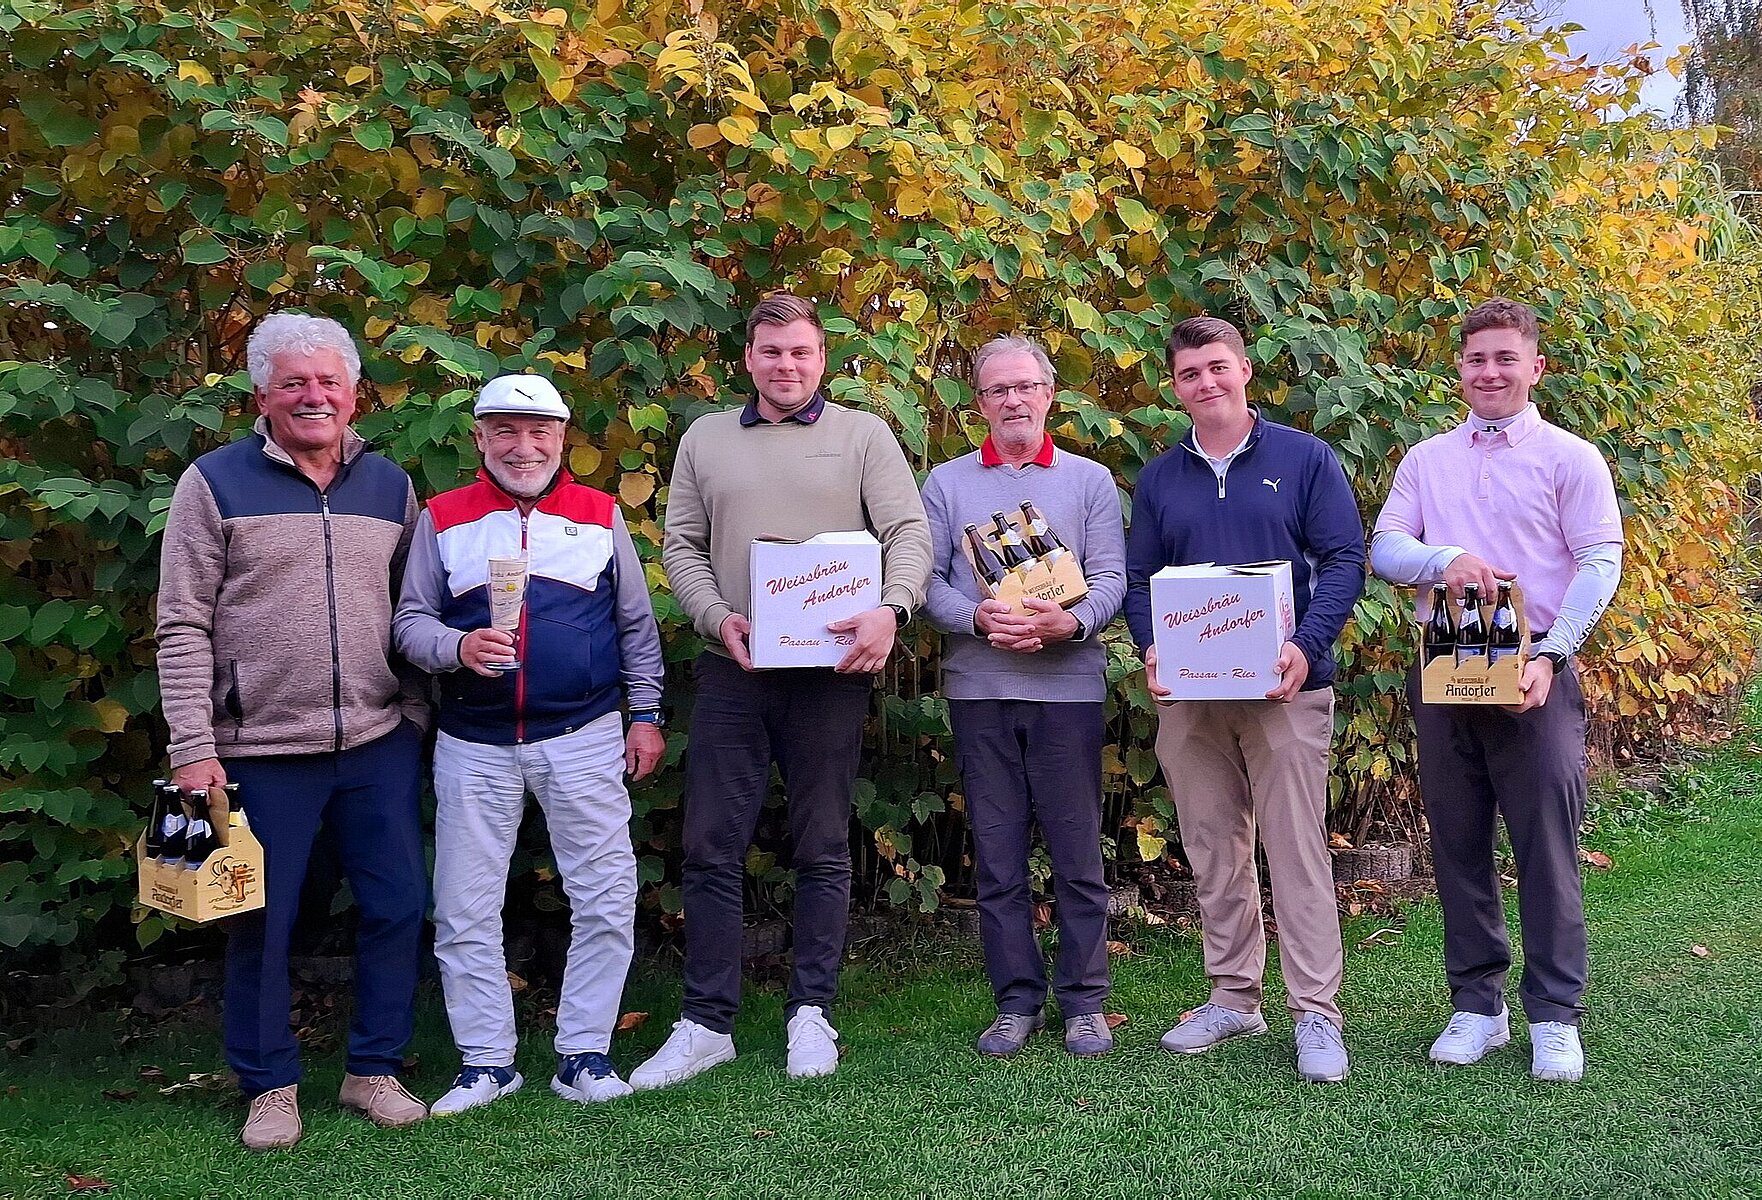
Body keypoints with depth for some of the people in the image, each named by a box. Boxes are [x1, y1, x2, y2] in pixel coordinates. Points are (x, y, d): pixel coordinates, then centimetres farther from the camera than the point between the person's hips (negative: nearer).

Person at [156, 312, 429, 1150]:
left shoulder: (390, 485, 9)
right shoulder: (215, 483, -2)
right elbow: (183, 627, -5)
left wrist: (417, 711, 10)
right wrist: (193, 748, -10)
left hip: (381, 742, 4)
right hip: (263, 749, -3)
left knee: (398, 906, 7)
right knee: (261, 922, 6)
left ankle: (373, 1069, 24)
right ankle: (270, 1085, 23)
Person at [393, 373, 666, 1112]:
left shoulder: (600, 516, 8)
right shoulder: (442, 519, 6)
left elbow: (636, 625, 12)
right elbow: (409, 621, 3)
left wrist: (646, 714, 8)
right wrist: (457, 648, -17)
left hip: (584, 740, 0)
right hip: (473, 746, 0)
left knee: (606, 901, 0)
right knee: (465, 912, 5)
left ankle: (584, 1055, 14)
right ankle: (486, 1062, 18)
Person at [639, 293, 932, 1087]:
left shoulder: (862, 434, 6)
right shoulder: (706, 438, 12)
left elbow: (909, 533, -3)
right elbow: (680, 545, 9)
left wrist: (891, 610, -21)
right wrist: (717, 617, -9)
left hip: (830, 669, -1)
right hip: (730, 669, 2)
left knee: (822, 849, 6)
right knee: (712, 848, 1)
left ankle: (812, 1013, 19)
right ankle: (706, 1023, 11)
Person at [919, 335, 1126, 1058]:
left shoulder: (1089, 480, 10)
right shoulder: (946, 484, 11)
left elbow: (1111, 577, 1)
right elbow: (927, 577, 3)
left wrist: (1070, 622, -18)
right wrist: (977, 619, -15)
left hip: (1068, 685, -1)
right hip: (978, 687, 1)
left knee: (1077, 853, 2)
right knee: (997, 854, 5)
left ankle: (1083, 1002, 13)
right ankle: (1016, 1001, 16)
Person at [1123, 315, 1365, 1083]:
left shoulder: (1304, 459, 1)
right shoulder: (1159, 477, 11)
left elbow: (1344, 559, -4)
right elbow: (1138, 577, 12)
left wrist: (1307, 646, -18)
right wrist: (1150, 649, -7)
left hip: (1284, 688, -4)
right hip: (1188, 694, 4)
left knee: (1296, 850, -3)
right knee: (1213, 852, 10)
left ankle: (1315, 1013, 4)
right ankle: (1233, 998, 22)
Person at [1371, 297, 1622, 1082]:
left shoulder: (1570, 457, 2)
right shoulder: (1426, 460, 12)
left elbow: (1600, 565, -4)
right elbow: (1384, 549, 4)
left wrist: (1550, 655, -15)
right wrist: (1443, 559, -17)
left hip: (1533, 674, -3)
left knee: (1546, 848, -2)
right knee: (1458, 845, 8)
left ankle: (1555, 1014, 9)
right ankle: (1477, 1004, 20)